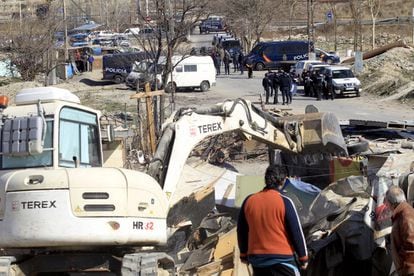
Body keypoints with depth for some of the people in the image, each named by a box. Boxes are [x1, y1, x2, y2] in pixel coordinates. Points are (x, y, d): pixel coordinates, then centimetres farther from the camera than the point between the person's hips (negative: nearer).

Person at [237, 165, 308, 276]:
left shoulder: (249, 201, 1)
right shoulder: (284, 202, -12)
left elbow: (241, 231, 10)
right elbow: (296, 232, -9)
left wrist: (244, 253, 23)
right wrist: (303, 257, 2)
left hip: (257, 259, 5)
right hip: (282, 258, -5)